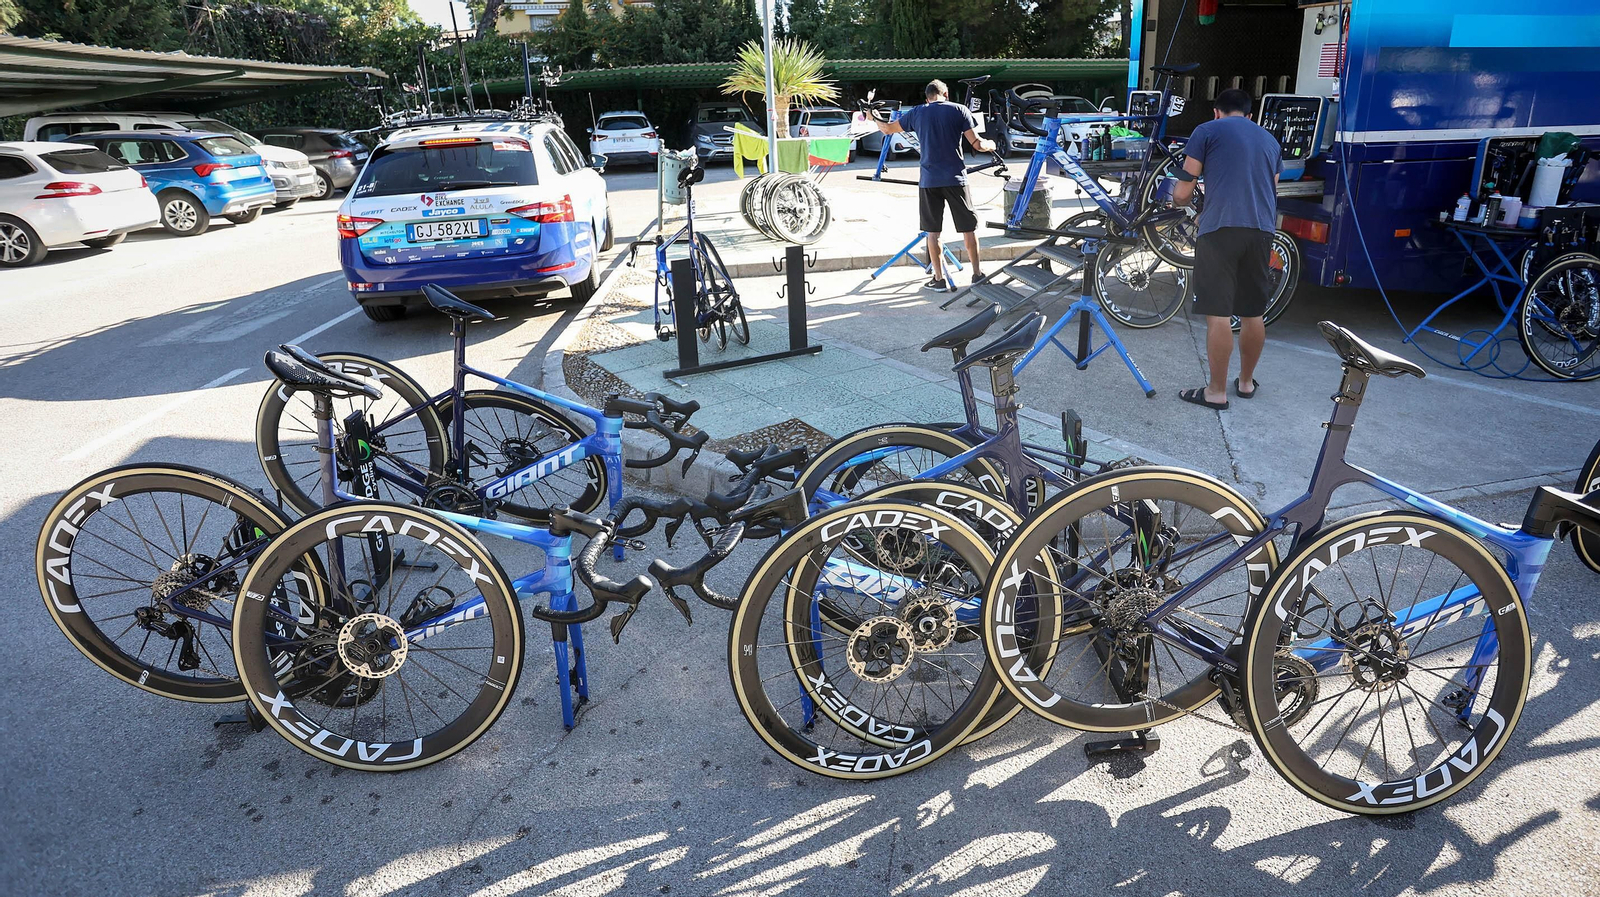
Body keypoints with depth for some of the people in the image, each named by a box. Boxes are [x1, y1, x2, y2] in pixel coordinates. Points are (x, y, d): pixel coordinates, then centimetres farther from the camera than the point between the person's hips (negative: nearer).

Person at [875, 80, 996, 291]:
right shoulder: (959, 110, 1)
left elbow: (887, 129, 18)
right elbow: (977, 144, -3)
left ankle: (939, 279, 7)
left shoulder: (916, 113, 6)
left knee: (932, 231, 8)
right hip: (955, 178, -1)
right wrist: (990, 145, 19)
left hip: (929, 180, 1)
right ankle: (976, 274, 15)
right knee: (969, 227, 10)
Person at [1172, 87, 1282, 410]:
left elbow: (1183, 193, 2)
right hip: (1262, 231, 6)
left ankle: (1217, 392, 1)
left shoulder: (1207, 130, 7)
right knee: (1253, 313, 14)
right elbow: (1272, 192, 25)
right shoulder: (1270, 140, 24)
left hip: (1220, 229, -5)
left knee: (1218, 313, -3)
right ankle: (1246, 382, 28)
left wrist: (1179, 200, 25)